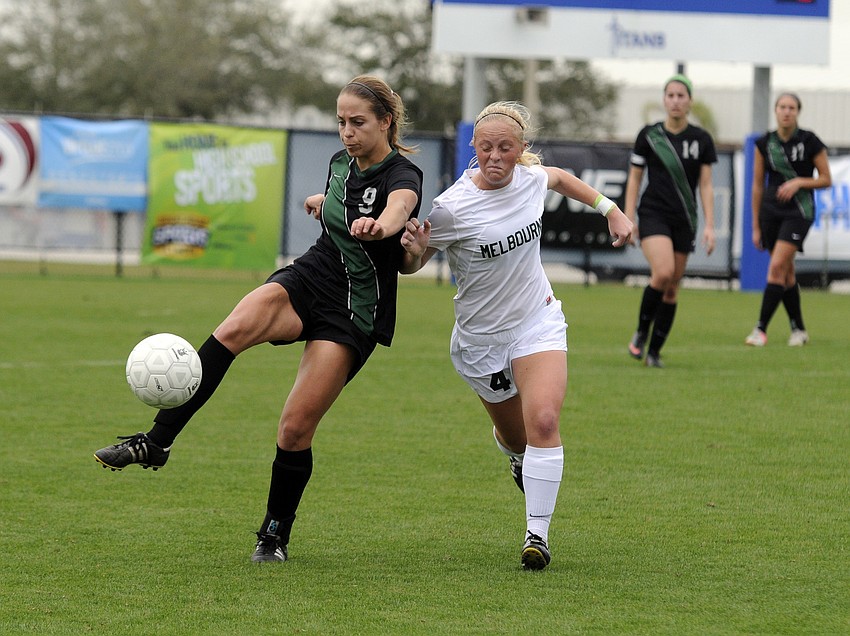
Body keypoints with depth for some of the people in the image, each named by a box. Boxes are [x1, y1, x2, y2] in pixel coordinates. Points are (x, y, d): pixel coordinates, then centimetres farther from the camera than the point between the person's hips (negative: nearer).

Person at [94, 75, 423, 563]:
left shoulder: (402, 175, -15)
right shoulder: (342, 163, 7)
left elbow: (399, 207, -44)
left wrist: (377, 226, -62)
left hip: (355, 313, -5)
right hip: (308, 280, 5)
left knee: (295, 430, -10)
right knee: (234, 329, -28)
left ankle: (276, 535, 12)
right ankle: (156, 443, -32)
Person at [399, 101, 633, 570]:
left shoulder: (531, 178, -8)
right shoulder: (452, 207, -22)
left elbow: (561, 178, 18)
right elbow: (411, 266, -11)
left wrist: (611, 210, 19)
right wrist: (413, 250, -33)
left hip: (538, 323, 2)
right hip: (480, 338, -2)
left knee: (543, 422, -21)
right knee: (515, 437, 13)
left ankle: (537, 534, -17)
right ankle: (519, 459, 53)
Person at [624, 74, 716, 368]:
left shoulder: (701, 139, 3)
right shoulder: (649, 135, 0)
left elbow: (706, 185, 4)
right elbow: (634, 179, 4)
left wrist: (710, 226, -4)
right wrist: (628, 220, -2)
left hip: (684, 220, 3)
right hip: (653, 214, -3)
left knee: (672, 288, 2)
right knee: (663, 273, -24)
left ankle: (654, 351, 12)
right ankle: (641, 333, -3)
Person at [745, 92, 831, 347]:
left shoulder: (810, 142, -6)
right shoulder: (764, 143, 2)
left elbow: (826, 180, 0)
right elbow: (758, 186, 7)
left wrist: (798, 182, -17)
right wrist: (756, 226, 7)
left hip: (798, 211, -4)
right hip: (771, 211, 4)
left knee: (777, 266, -16)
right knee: (786, 273, 8)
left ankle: (761, 329, -15)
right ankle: (798, 329, 20)